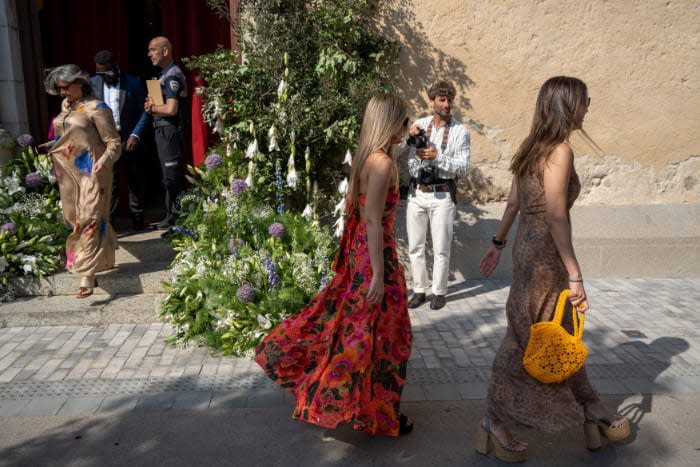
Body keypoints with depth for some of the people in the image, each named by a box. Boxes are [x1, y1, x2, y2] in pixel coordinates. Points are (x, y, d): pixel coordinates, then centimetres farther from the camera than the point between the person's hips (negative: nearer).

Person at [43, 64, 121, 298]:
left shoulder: (96, 108, -11)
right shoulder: (65, 106, 13)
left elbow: (114, 142, -14)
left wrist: (104, 161, -30)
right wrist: (51, 145, 11)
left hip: (91, 173, -8)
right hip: (69, 172, 8)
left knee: (89, 220, -11)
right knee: (75, 219, 13)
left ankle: (87, 275, -13)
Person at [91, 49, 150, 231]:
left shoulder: (133, 82, -3)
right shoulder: (93, 83, 3)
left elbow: (144, 111, -2)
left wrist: (136, 135, -12)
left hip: (130, 139, -1)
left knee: (135, 181, 10)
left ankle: (137, 219, 23)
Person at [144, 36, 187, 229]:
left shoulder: (172, 75, -14)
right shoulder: (165, 73, 16)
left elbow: (171, 109, -24)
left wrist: (152, 107, -7)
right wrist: (152, 104, 2)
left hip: (170, 131, -10)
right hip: (163, 130, 10)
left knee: (172, 176, -4)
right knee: (169, 177, 15)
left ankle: (175, 218, 3)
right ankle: (172, 216, 24)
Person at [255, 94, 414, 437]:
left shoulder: (365, 157, 7)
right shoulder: (383, 163, -21)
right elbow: (373, 220, -25)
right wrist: (379, 275, -23)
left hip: (357, 249, 9)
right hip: (376, 253, -9)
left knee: (351, 320, 23)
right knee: (376, 332, 4)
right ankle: (376, 413, 20)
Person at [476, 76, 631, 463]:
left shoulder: (532, 147, 8)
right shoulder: (560, 151, -18)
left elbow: (513, 201, 12)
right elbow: (557, 217, -21)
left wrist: (498, 242, 19)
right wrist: (575, 276, -19)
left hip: (528, 246, 9)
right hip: (544, 255, -9)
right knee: (528, 341, 3)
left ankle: (590, 409, 38)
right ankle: (496, 421, 17)